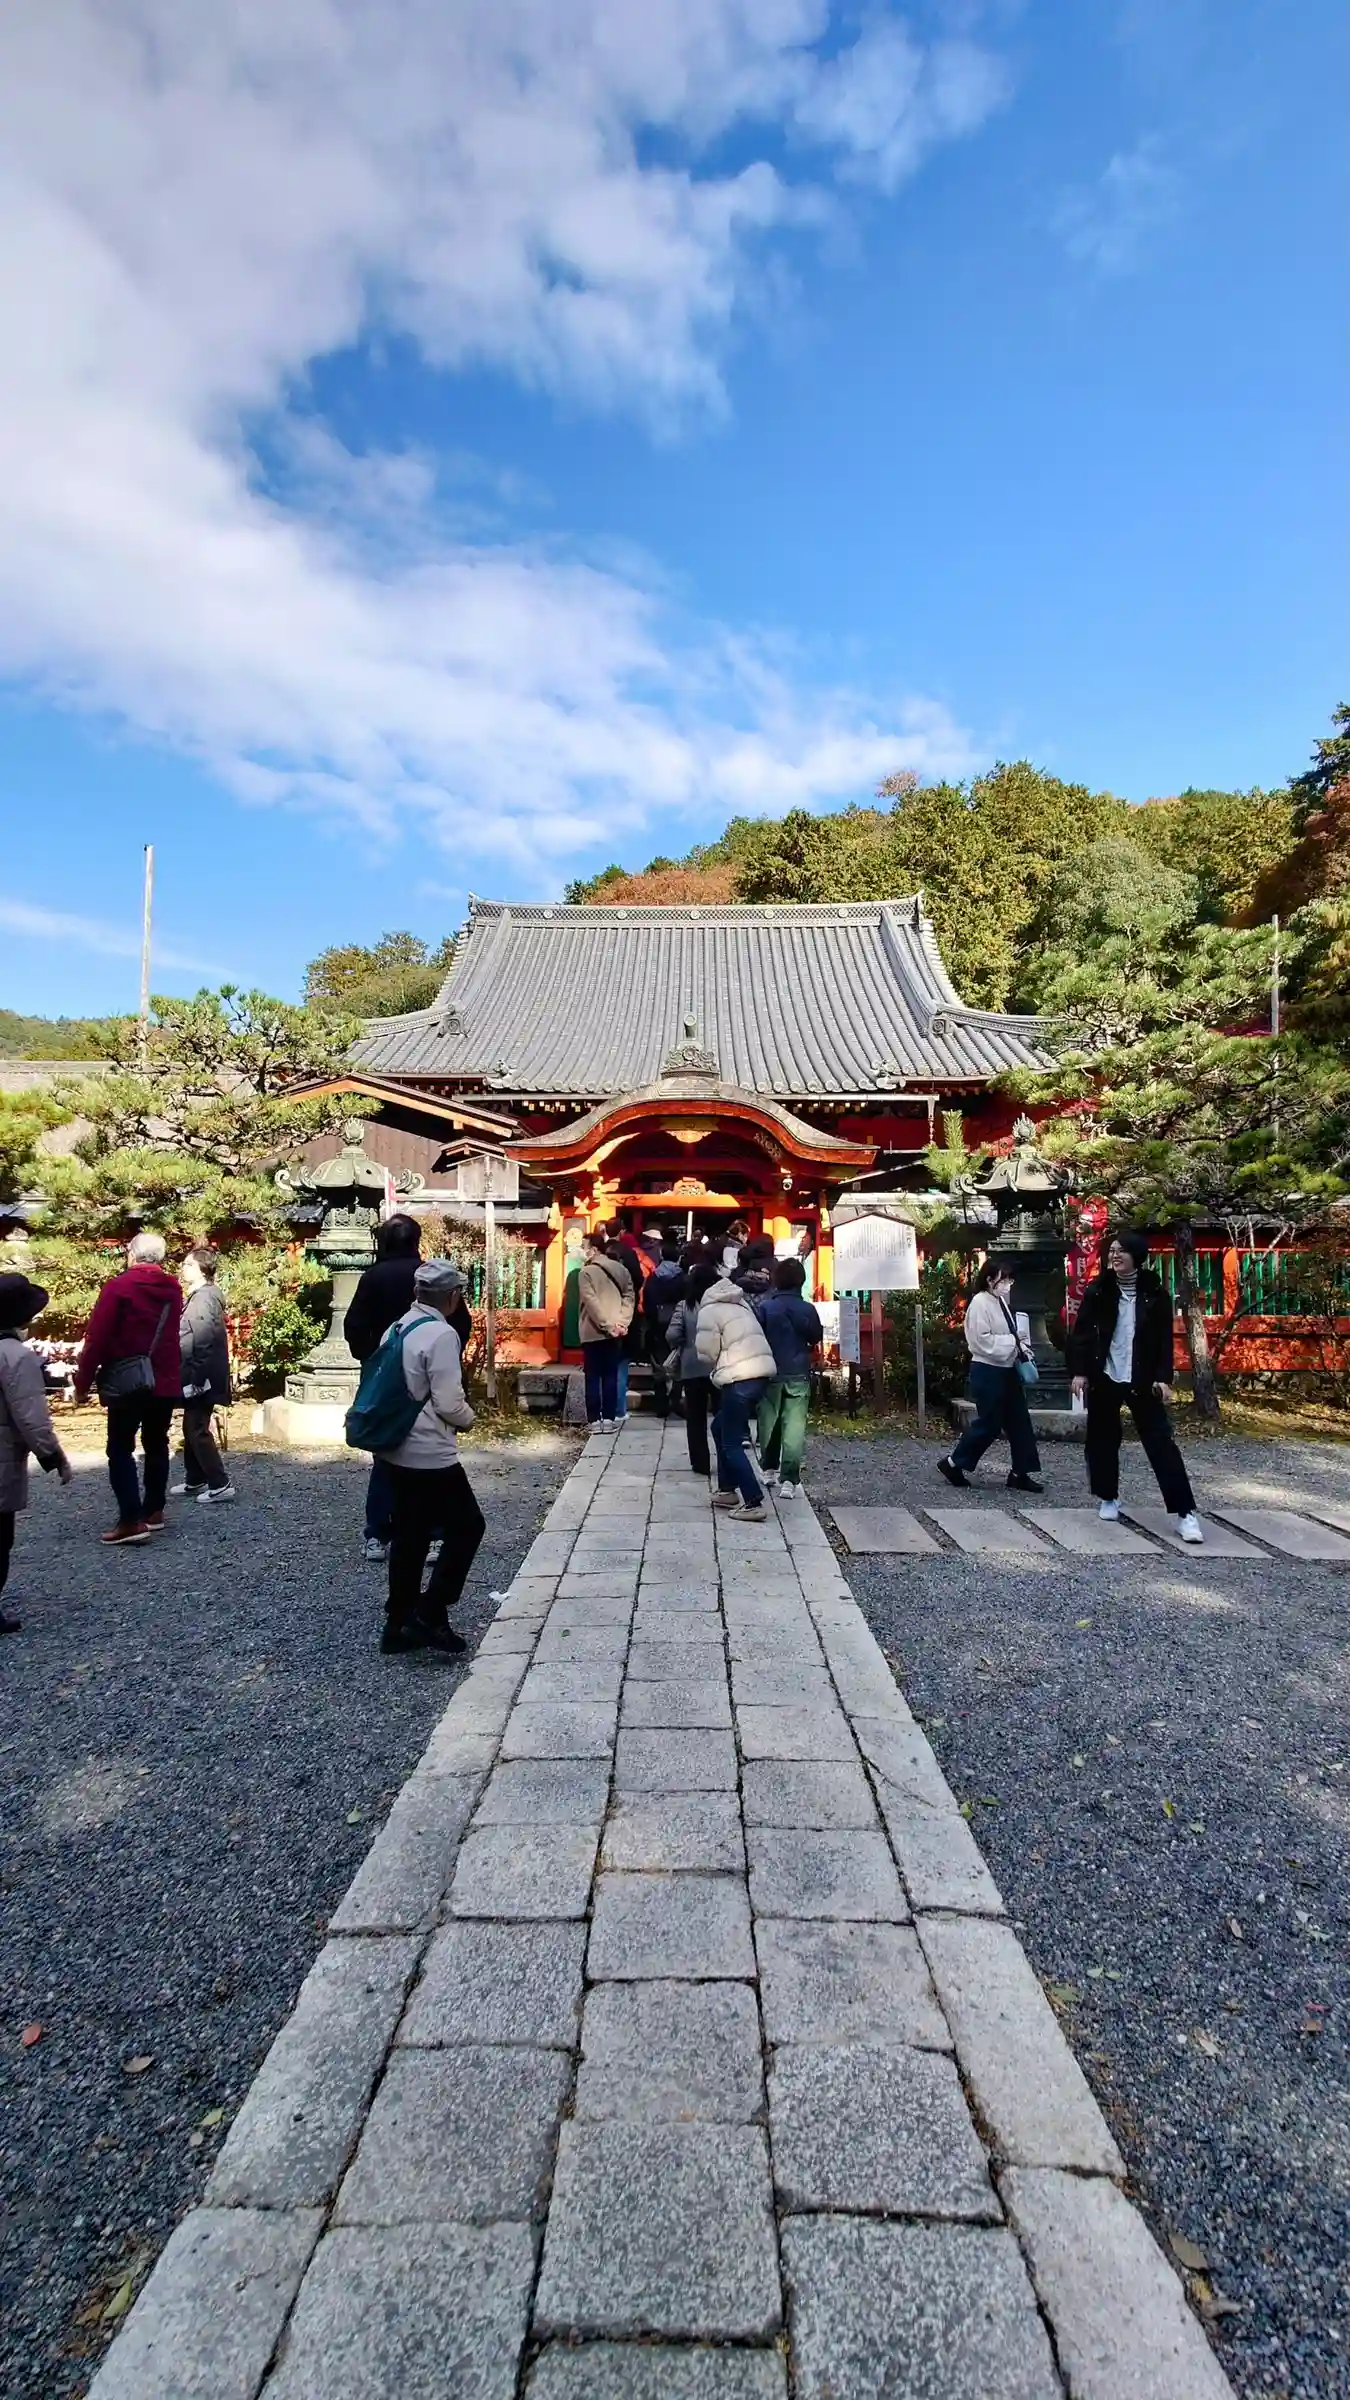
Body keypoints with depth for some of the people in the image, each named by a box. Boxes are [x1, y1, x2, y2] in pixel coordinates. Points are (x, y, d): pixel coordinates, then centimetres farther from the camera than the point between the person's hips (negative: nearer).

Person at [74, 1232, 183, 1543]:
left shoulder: (118, 1286, -10)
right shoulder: (173, 1289, 7)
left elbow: (97, 1338, -11)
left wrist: (83, 1381, -4)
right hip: (166, 1382, 5)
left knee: (120, 1449, 1)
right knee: (156, 1445, 15)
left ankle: (132, 1519, -6)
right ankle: (154, 1511, 20)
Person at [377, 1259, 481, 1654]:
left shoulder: (398, 1329, 7)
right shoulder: (441, 1334, -18)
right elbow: (449, 1403, -20)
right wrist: (467, 1419, 0)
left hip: (397, 1450, 8)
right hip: (430, 1455, -8)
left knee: (408, 1536, 16)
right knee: (467, 1525, 6)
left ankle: (399, 1624, 23)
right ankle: (430, 1615, 3)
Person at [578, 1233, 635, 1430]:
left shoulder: (586, 1272, -8)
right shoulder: (620, 1268, 8)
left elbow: (592, 1303, -15)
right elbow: (630, 1296, 2)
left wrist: (607, 1325, -12)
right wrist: (622, 1322, -3)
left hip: (593, 1332, -4)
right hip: (616, 1333, 4)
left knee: (593, 1376, 3)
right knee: (611, 1375, 8)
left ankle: (595, 1420, 3)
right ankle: (609, 1418, 7)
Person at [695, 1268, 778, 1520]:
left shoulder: (708, 1311, -5)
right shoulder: (740, 1302, 19)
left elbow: (707, 1354, -5)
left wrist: (716, 1375, 15)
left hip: (740, 1378, -8)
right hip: (761, 1372, 8)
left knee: (731, 1443, 1)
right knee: (721, 1428, 23)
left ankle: (754, 1503, -4)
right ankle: (727, 1490, 28)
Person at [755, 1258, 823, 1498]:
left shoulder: (763, 1306, -8)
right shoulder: (807, 1309, -7)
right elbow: (816, 1338, 4)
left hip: (770, 1373, 1)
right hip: (798, 1375, -1)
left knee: (769, 1423, 17)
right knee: (794, 1428, -2)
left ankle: (768, 1469, 30)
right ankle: (789, 1480, -7)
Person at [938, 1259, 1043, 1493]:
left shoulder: (1002, 1301, 11)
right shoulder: (980, 1303, -16)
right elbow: (982, 1341, -22)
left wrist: (1020, 1347, 1)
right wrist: (1012, 1342, -20)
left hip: (1007, 1370, 9)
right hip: (988, 1371, -9)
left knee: (1019, 1422, 9)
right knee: (989, 1423, -1)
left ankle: (1020, 1474, 17)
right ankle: (953, 1463, 14)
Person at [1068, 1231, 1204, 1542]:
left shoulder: (1155, 1293, -2)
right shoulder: (1098, 1290, -1)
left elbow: (1165, 1339, -1)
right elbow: (1081, 1331, -1)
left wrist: (1164, 1378, -10)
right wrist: (1079, 1371, -8)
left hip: (1142, 1380, -1)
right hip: (1104, 1378, 1)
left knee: (1161, 1442, -5)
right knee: (1102, 1439, 10)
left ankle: (1184, 1512, -3)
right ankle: (1108, 1498, 28)